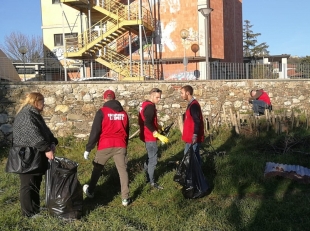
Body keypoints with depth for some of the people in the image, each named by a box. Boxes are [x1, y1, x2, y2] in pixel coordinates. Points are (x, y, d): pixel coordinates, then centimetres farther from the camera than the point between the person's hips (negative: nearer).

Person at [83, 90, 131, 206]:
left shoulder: (102, 112, -5)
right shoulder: (123, 113, 10)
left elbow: (95, 131, -7)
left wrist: (88, 149, -2)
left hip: (105, 146, -3)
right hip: (120, 146, 3)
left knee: (97, 169, 16)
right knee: (123, 170, 6)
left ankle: (90, 191, 32)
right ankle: (125, 198, 5)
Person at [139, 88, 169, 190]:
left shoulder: (146, 104, 11)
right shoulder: (150, 106, -20)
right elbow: (148, 123, -29)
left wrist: (158, 127, 19)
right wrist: (159, 135, -31)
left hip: (147, 136, 10)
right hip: (150, 137, -10)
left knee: (149, 157, 21)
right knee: (153, 159, -2)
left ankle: (147, 177, 32)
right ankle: (152, 182, 7)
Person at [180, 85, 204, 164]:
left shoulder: (194, 105, -17)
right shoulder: (191, 104, 14)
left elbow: (197, 121, -23)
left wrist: (195, 135, -26)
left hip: (193, 137, -10)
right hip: (190, 136, 10)